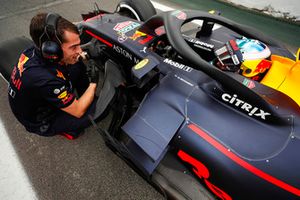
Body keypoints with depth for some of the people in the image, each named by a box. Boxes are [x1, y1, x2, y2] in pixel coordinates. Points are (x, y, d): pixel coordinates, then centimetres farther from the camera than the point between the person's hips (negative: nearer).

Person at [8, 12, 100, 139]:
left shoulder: (36, 50, -20)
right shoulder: (44, 79, -41)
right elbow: (78, 111, -27)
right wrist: (94, 82, -16)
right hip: (43, 123, -6)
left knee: (78, 66, -6)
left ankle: (85, 98, 14)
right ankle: (67, 128, 9)